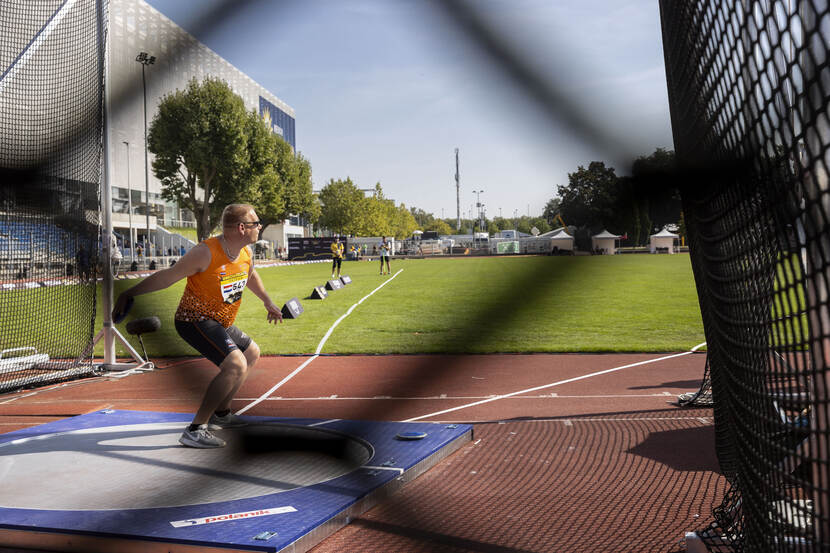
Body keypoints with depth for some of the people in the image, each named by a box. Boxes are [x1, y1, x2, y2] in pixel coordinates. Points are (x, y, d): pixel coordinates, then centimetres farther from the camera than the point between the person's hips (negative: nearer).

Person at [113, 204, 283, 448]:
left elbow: (251, 275, 23)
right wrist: (128, 293, -17)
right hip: (194, 320, -10)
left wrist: (268, 302, 34)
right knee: (236, 364, -28)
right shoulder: (206, 253, -25)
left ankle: (221, 414, 39)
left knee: (252, 353, 26)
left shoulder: (246, 252, 0)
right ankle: (195, 430, -27)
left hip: (221, 323, 10)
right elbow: (167, 276, -20)